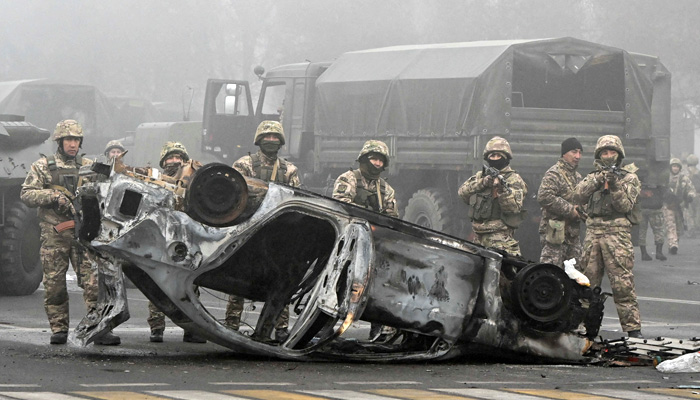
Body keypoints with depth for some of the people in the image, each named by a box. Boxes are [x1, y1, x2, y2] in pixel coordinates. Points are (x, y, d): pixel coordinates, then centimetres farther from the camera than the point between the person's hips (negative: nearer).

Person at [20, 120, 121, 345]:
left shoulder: (88, 167, 15)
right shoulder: (43, 166, 8)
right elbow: (27, 194, 1)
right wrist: (53, 196, -13)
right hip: (54, 234, -1)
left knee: (93, 280, -9)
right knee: (54, 283, 1)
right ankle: (59, 330, 9)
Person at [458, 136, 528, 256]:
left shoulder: (514, 179, 1)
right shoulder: (480, 176, 18)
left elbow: (514, 207, -10)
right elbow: (463, 192, 3)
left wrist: (502, 188, -24)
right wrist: (483, 183, -11)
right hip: (479, 237, 6)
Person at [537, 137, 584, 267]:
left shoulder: (577, 176, 20)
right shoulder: (554, 174, -9)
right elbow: (544, 197, -23)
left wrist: (581, 212, 8)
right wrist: (570, 210, -18)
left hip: (573, 233, 9)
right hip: (555, 231, -9)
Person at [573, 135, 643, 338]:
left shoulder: (629, 178, 8)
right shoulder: (593, 176, 18)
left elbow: (625, 205, -4)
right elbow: (578, 197, 2)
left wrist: (615, 186, -17)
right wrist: (597, 180, -9)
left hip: (617, 232, -4)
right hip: (593, 231, 4)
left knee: (622, 283, -11)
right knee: (588, 281, 6)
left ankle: (632, 327, -11)